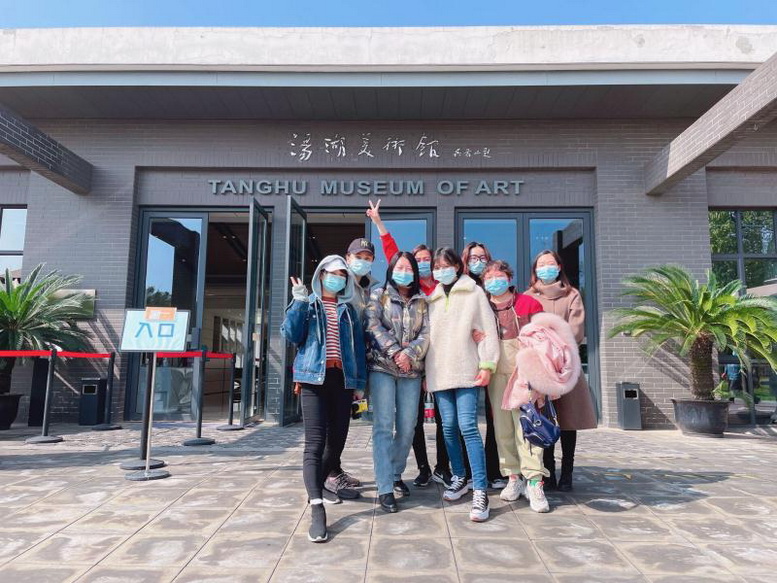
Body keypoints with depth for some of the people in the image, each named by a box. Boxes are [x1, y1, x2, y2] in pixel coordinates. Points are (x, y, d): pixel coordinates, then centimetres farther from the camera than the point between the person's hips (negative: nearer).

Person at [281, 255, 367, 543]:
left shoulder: (348, 310, 18)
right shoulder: (307, 303, 10)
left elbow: (358, 347, 16)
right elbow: (291, 334, -6)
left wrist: (360, 381, 10)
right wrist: (299, 300, -13)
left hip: (342, 379, 4)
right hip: (314, 378, -4)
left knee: (337, 439, 8)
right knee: (315, 443, -12)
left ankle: (318, 486, 32)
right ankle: (316, 510, -17)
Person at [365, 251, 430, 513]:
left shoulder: (422, 301, 13)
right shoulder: (378, 295, 7)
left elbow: (426, 333, 3)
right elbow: (374, 327, -5)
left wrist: (409, 353, -14)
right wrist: (395, 352, -14)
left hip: (411, 371, 3)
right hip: (382, 367, -3)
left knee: (407, 427, 4)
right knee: (383, 426, -7)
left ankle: (396, 474, 25)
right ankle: (385, 488, -3)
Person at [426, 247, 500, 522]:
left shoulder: (474, 293, 5)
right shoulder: (432, 299, 18)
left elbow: (488, 330, 0)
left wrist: (487, 364, -9)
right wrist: (425, 371, 15)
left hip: (467, 371, -4)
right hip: (439, 372, 5)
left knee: (468, 426, -13)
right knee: (449, 427, 6)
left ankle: (480, 491, -10)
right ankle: (459, 477, 23)